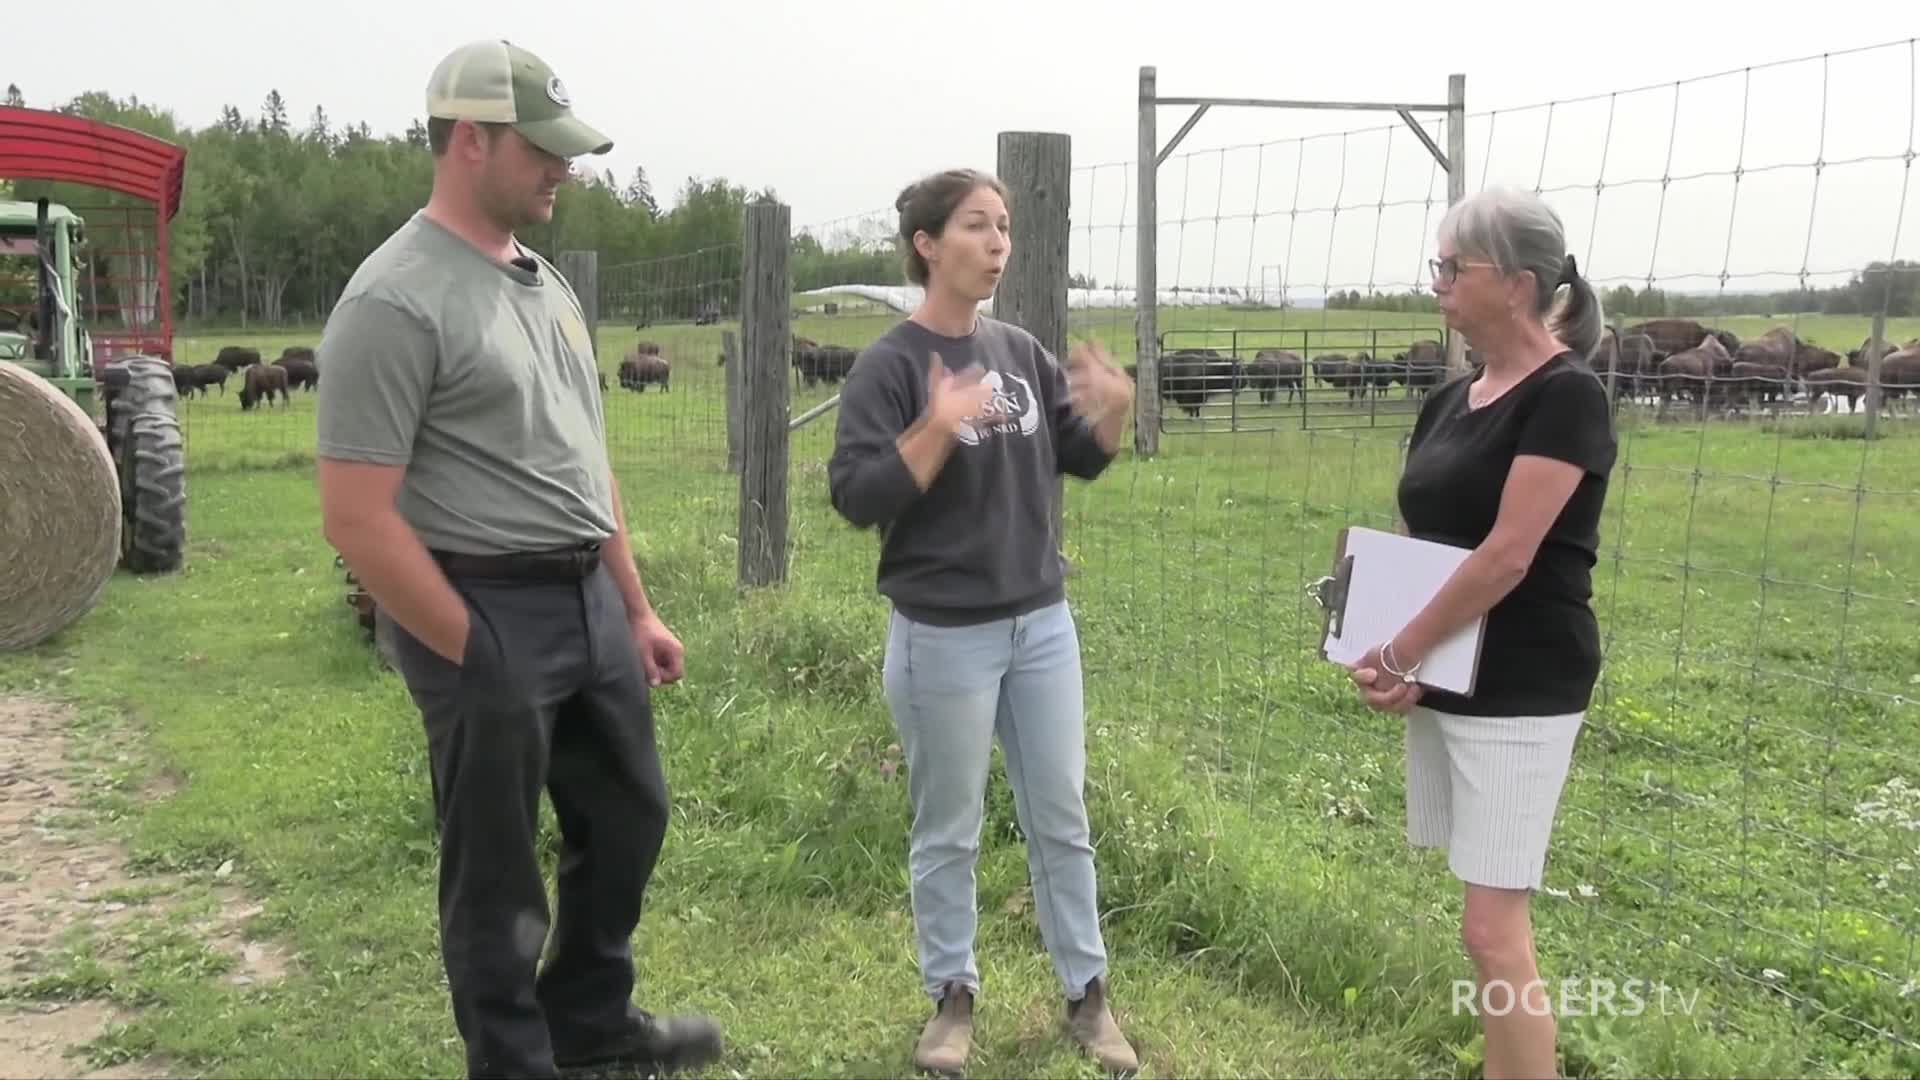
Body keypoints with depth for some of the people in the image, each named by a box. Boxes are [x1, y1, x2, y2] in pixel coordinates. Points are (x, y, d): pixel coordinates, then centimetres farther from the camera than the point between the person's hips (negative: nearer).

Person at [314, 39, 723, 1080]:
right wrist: (474, 655, -15)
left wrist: (637, 609, 16)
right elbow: (357, 521, -20)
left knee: (627, 817, 21)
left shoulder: (545, 283, 11)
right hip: (485, 617, -9)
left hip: (590, 601, 9)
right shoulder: (394, 303, -17)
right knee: (498, 876, 6)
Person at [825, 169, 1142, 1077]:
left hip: (1043, 624, 5)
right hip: (943, 637, -5)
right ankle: (952, 998, 26)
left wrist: (1113, 415, -8)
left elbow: (1081, 458, 13)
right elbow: (855, 498, -17)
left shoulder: (1021, 351, 5)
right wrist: (937, 427, -30)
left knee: (1062, 821, 13)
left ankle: (1087, 993, 27)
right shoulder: (889, 365, -12)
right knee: (948, 832, 9)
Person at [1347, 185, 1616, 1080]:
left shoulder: (1565, 396, -13)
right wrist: (1390, 660, -4)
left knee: (1493, 928, -5)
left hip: (1519, 693, -8)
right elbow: (1410, 539, 12)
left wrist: (1399, 654, -13)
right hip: (1444, 684, 8)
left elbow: (1508, 555, -20)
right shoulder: (1449, 401, 10)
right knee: (1488, 917, 14)